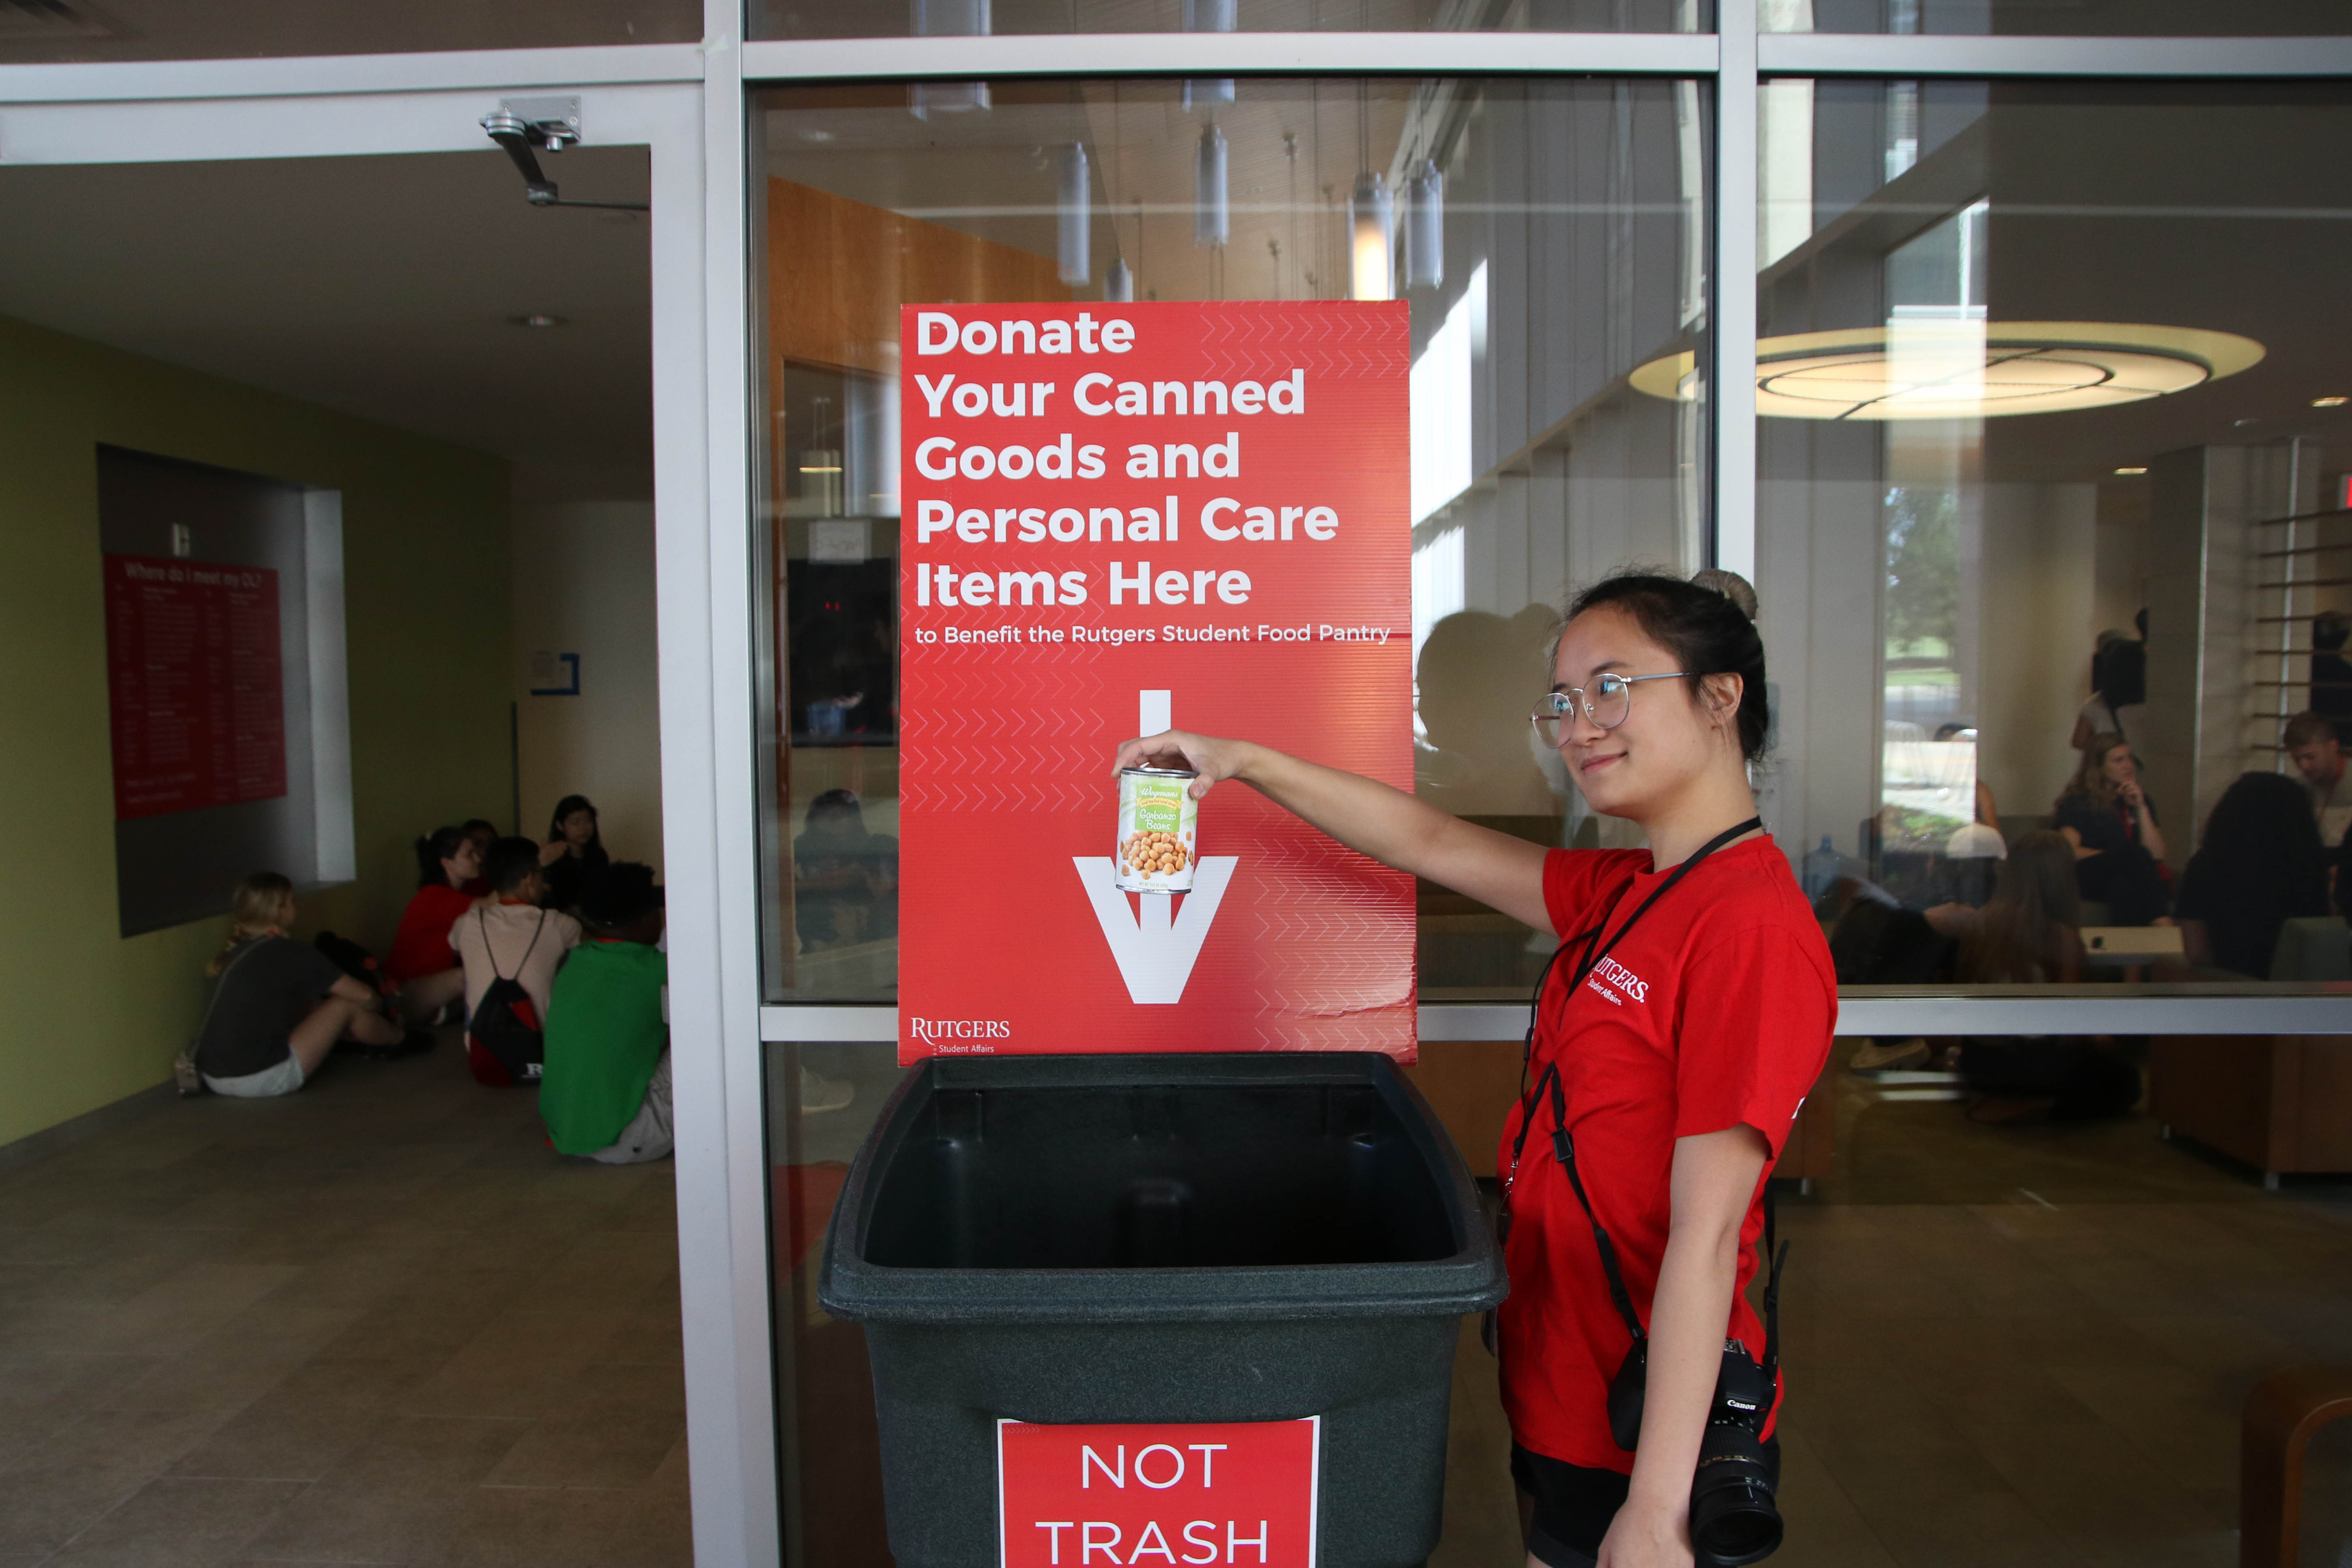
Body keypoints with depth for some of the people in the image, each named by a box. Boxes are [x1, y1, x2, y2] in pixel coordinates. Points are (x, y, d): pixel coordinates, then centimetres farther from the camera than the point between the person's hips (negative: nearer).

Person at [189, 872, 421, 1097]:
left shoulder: (232, 954, 11)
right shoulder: (291, 953, -10)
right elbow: (364, 997, -3)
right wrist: (379, 1005, 23)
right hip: (260, 1080, -8)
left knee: (308, 1006, 22)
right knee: (345, 1005, 5)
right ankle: (399, 1040, 30)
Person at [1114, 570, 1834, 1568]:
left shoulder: (1751, 926, -22)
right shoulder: (1625, 894, 5)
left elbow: (1704, 1235, -23)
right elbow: (1433, 843, 11)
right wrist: (1247, 763, 9)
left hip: (1644, 1436, -8)